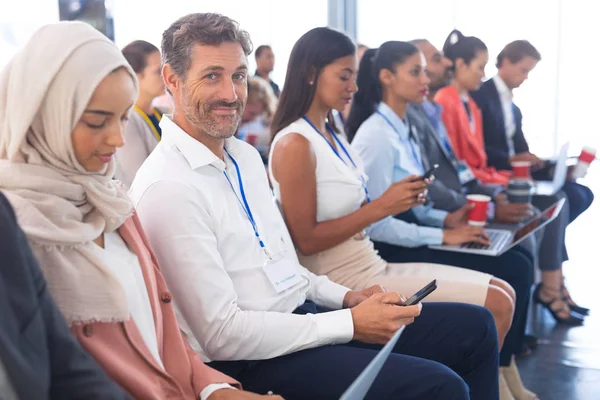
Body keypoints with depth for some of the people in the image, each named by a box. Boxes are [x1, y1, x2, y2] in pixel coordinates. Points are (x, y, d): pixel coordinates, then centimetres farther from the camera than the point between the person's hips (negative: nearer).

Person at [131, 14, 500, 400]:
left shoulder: (247, 156, 9)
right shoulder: (168, 189, -19)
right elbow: (221, 334, -20)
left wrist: (347, 297, 2)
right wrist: (350, 324, -18)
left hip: (304, 315, 9)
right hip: (254, 361, -8)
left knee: (475, 326, 7)